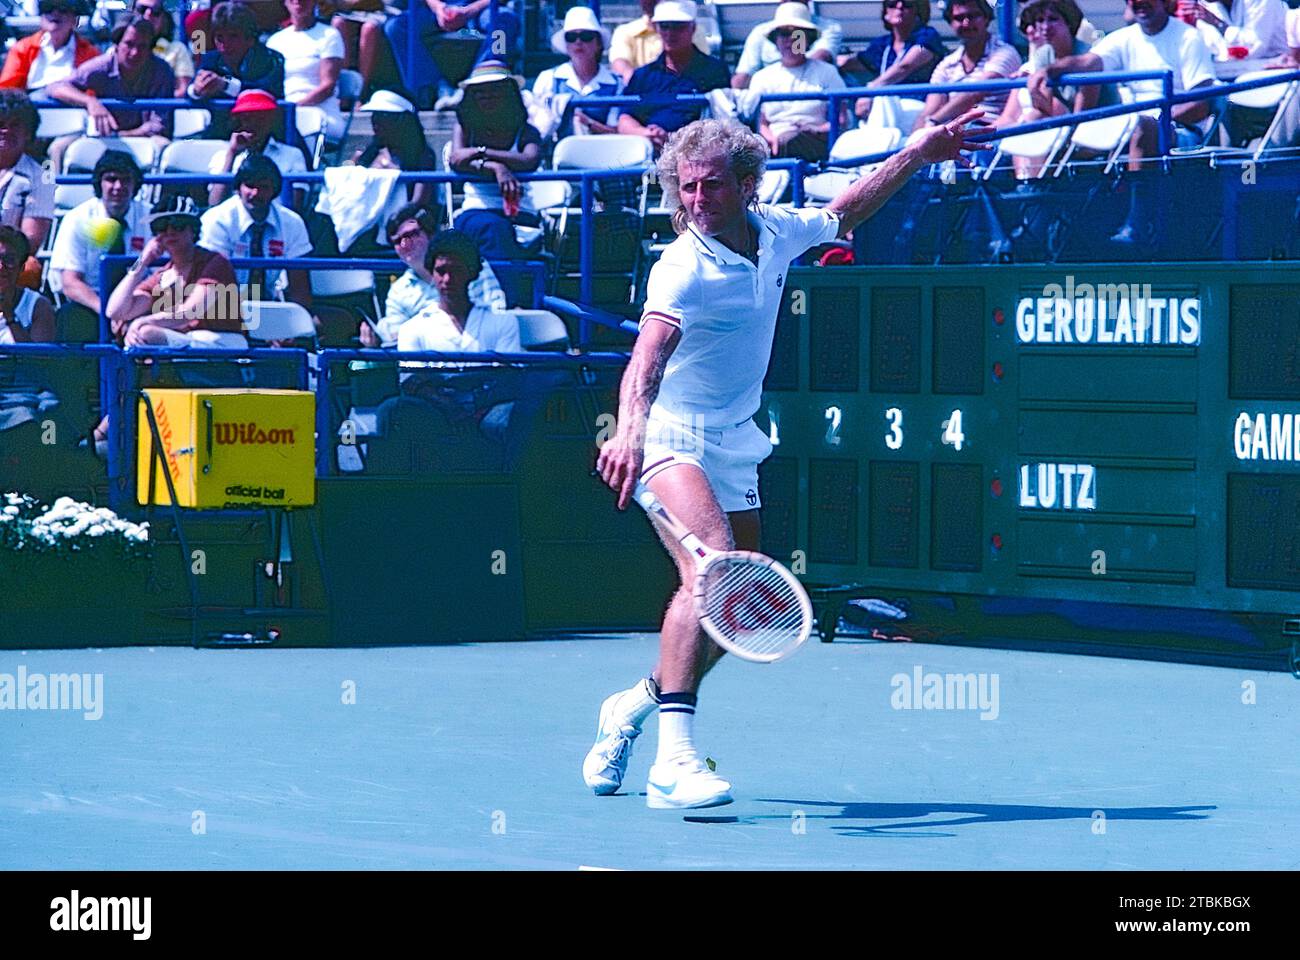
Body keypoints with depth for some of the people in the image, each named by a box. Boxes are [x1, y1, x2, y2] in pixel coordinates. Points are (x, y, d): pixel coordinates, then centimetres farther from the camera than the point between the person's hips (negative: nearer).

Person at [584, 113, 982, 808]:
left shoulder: (777, 232, -1)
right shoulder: (683, 269, -22)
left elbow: (841, 214, 23)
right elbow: (648, 357, -39)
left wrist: (915, 155, 25)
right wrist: (628, 431, -57)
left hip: (734, 446, 8)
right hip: (670, 439, -8)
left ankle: (632, 708, 36)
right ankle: (674, 759, -36)